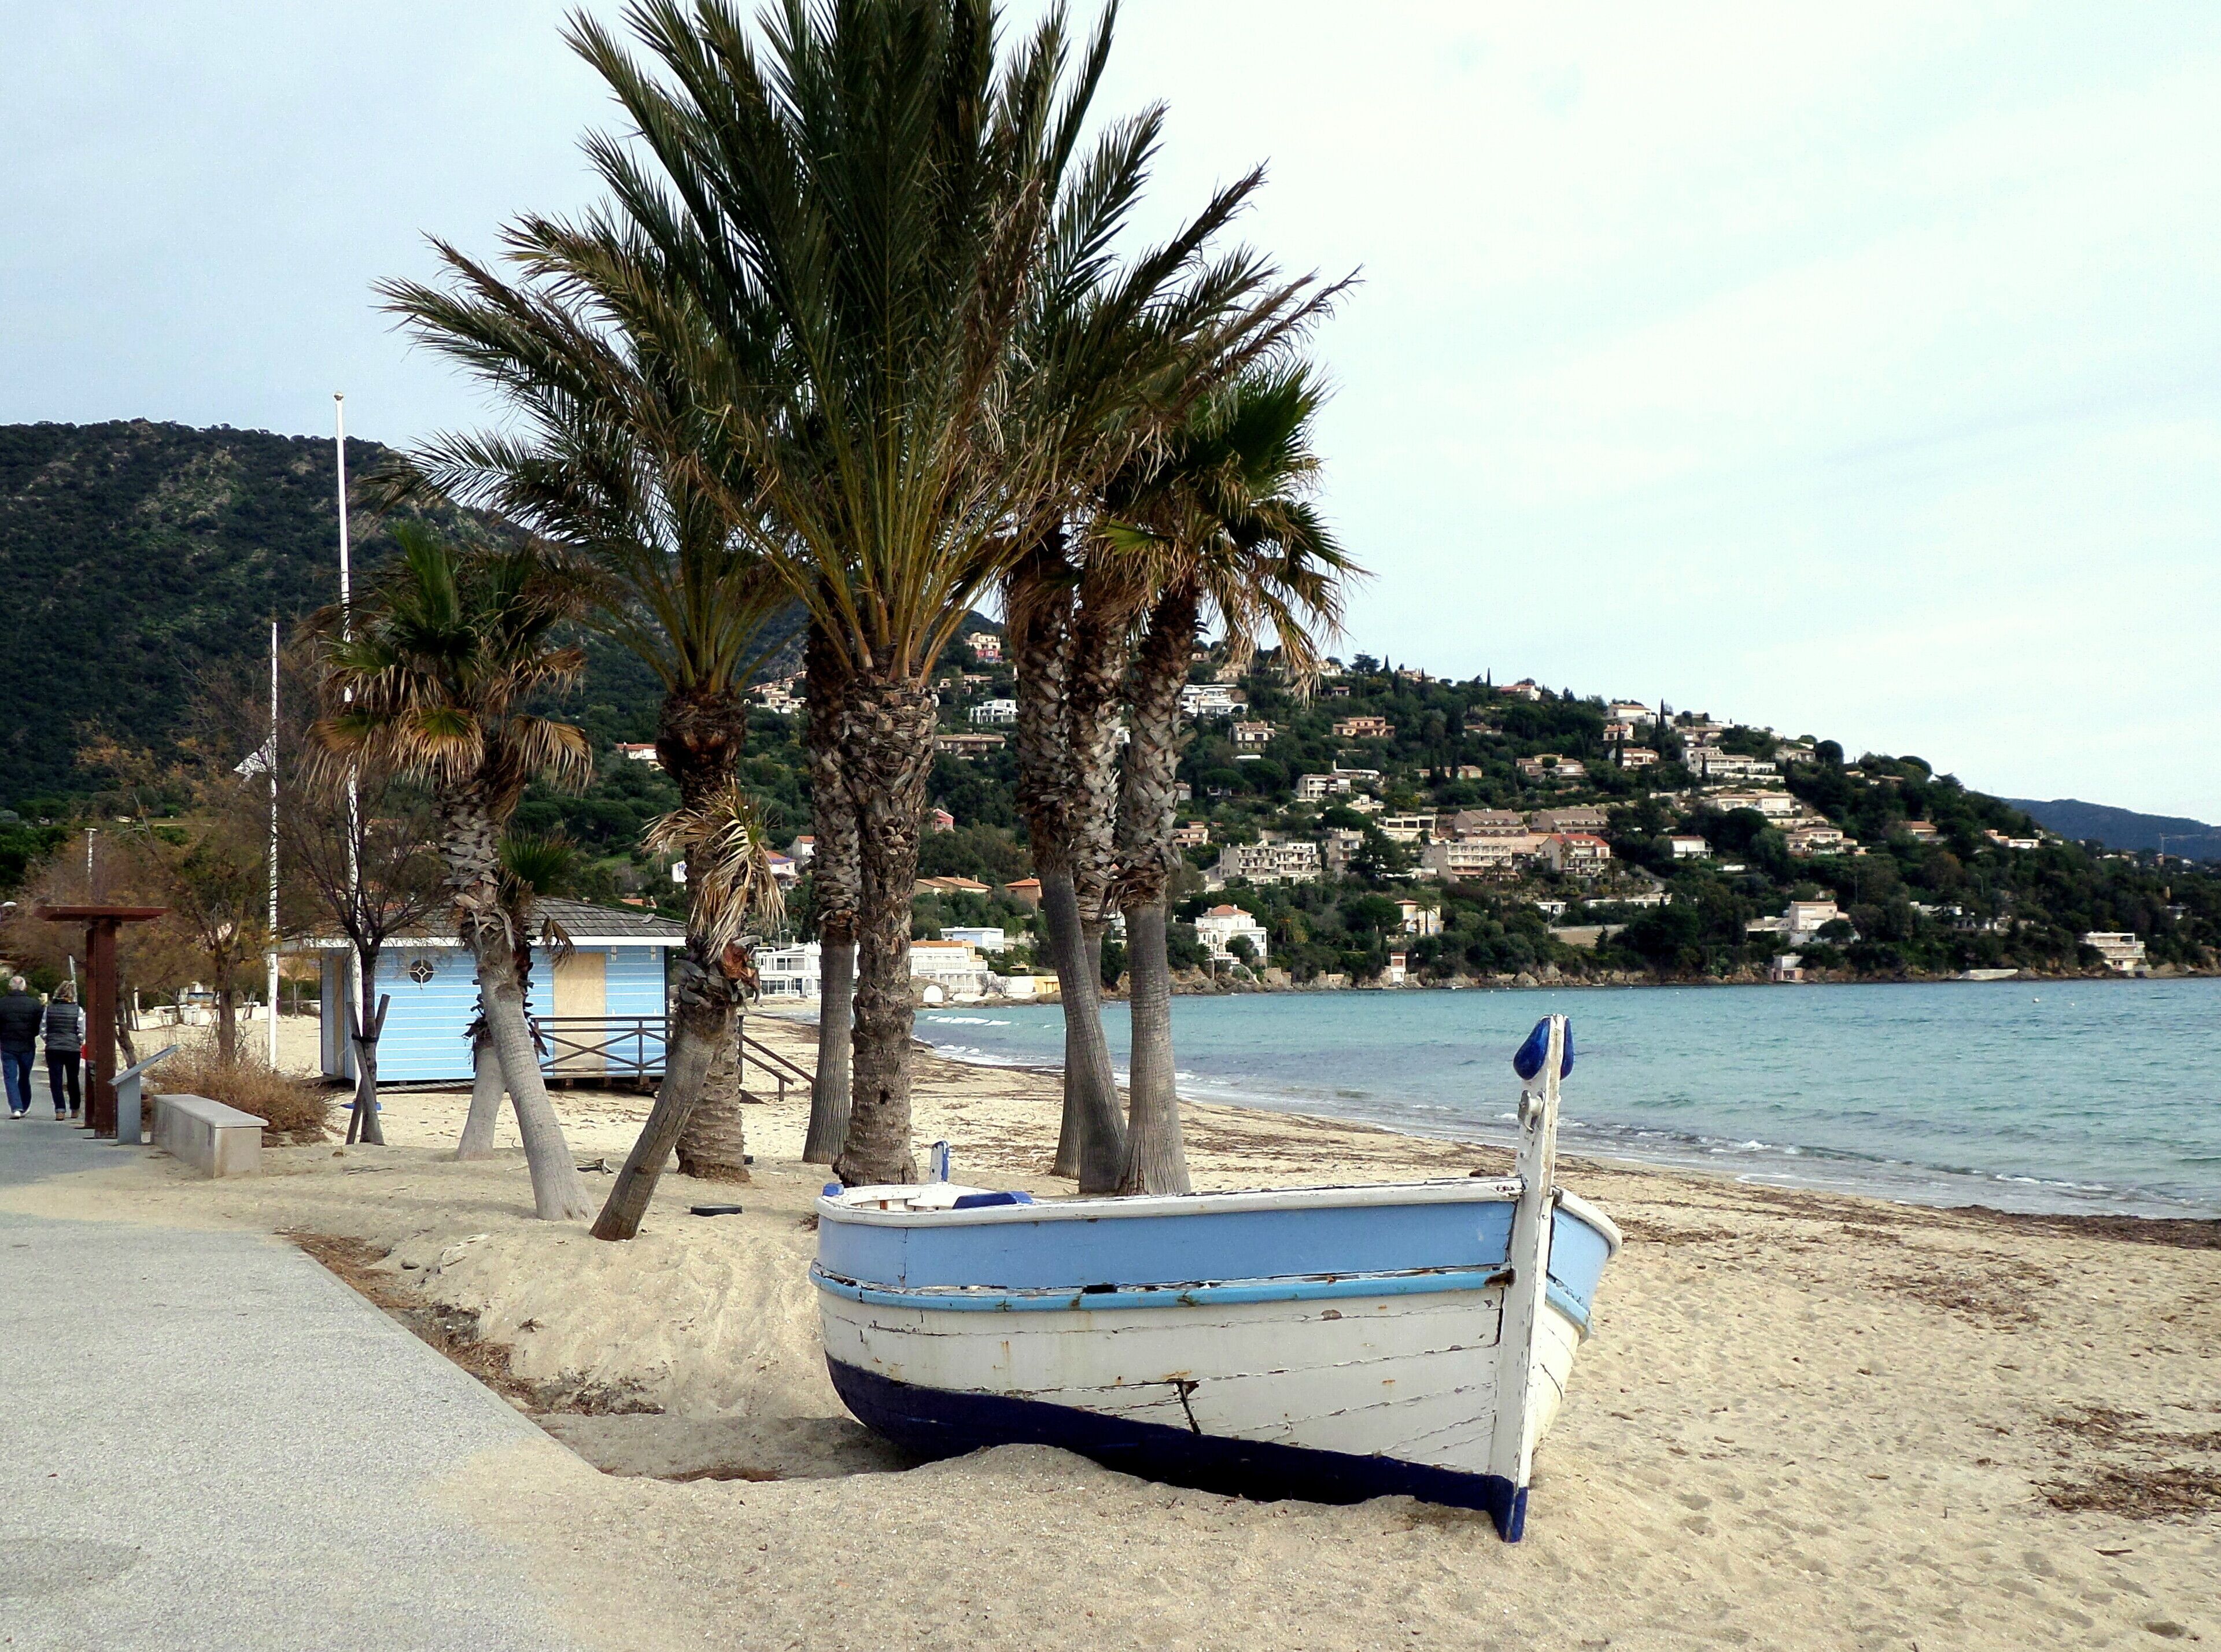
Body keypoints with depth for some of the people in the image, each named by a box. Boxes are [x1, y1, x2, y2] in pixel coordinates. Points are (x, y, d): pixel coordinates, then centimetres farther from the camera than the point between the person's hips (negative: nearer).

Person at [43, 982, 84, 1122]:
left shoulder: (49, 1009, -1)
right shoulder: (77, 1010, -6)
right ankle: (75, 1109, 24)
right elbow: (82, 1032, -6)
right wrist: (80, 1043, 12)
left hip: (53, 1049, 0)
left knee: (55, 1080, 3)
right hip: (73, 1049, 0)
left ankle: (60, 1110, -7)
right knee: (73, 1080, 14)